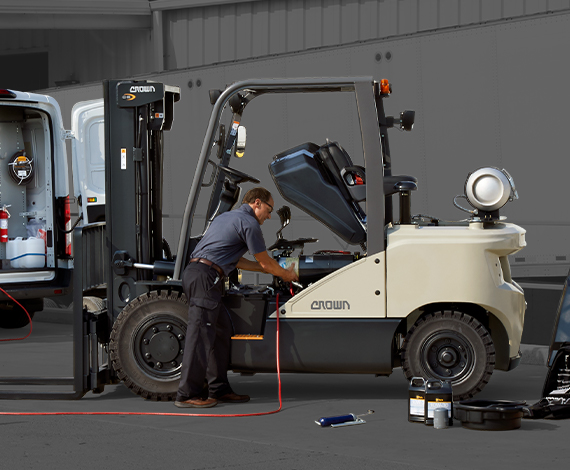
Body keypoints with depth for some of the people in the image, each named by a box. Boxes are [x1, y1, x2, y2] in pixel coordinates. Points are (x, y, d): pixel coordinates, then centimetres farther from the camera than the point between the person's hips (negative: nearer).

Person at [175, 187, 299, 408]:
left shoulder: (225, 217, 27)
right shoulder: (249, 223, -3)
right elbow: (265, 262, 3)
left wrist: (269, 270, 34)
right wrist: (286, 275, 22)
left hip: (193, 272, 10)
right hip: (205, 276, -10)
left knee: (221, 330, 13)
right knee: (200, 333, -11)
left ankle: (219, 389, 14)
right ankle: (187, 394, -13)